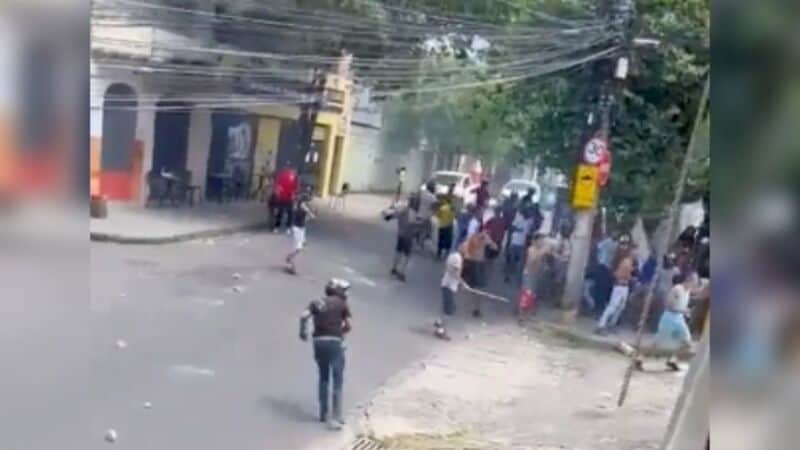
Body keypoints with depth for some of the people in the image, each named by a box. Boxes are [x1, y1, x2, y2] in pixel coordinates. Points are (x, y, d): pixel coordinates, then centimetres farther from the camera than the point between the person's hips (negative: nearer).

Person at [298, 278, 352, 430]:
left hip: (319, 342, 4)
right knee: (337, 380, 0)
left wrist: (303, 331, 12)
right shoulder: (342, 304, 7)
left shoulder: (317, 303, 14)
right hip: (335, 342, -4)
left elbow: (304, 316, -2)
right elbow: (348, 326, 0)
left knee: (323, 378, 19)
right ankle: (335, 416, -7)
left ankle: (323, 413, 25)